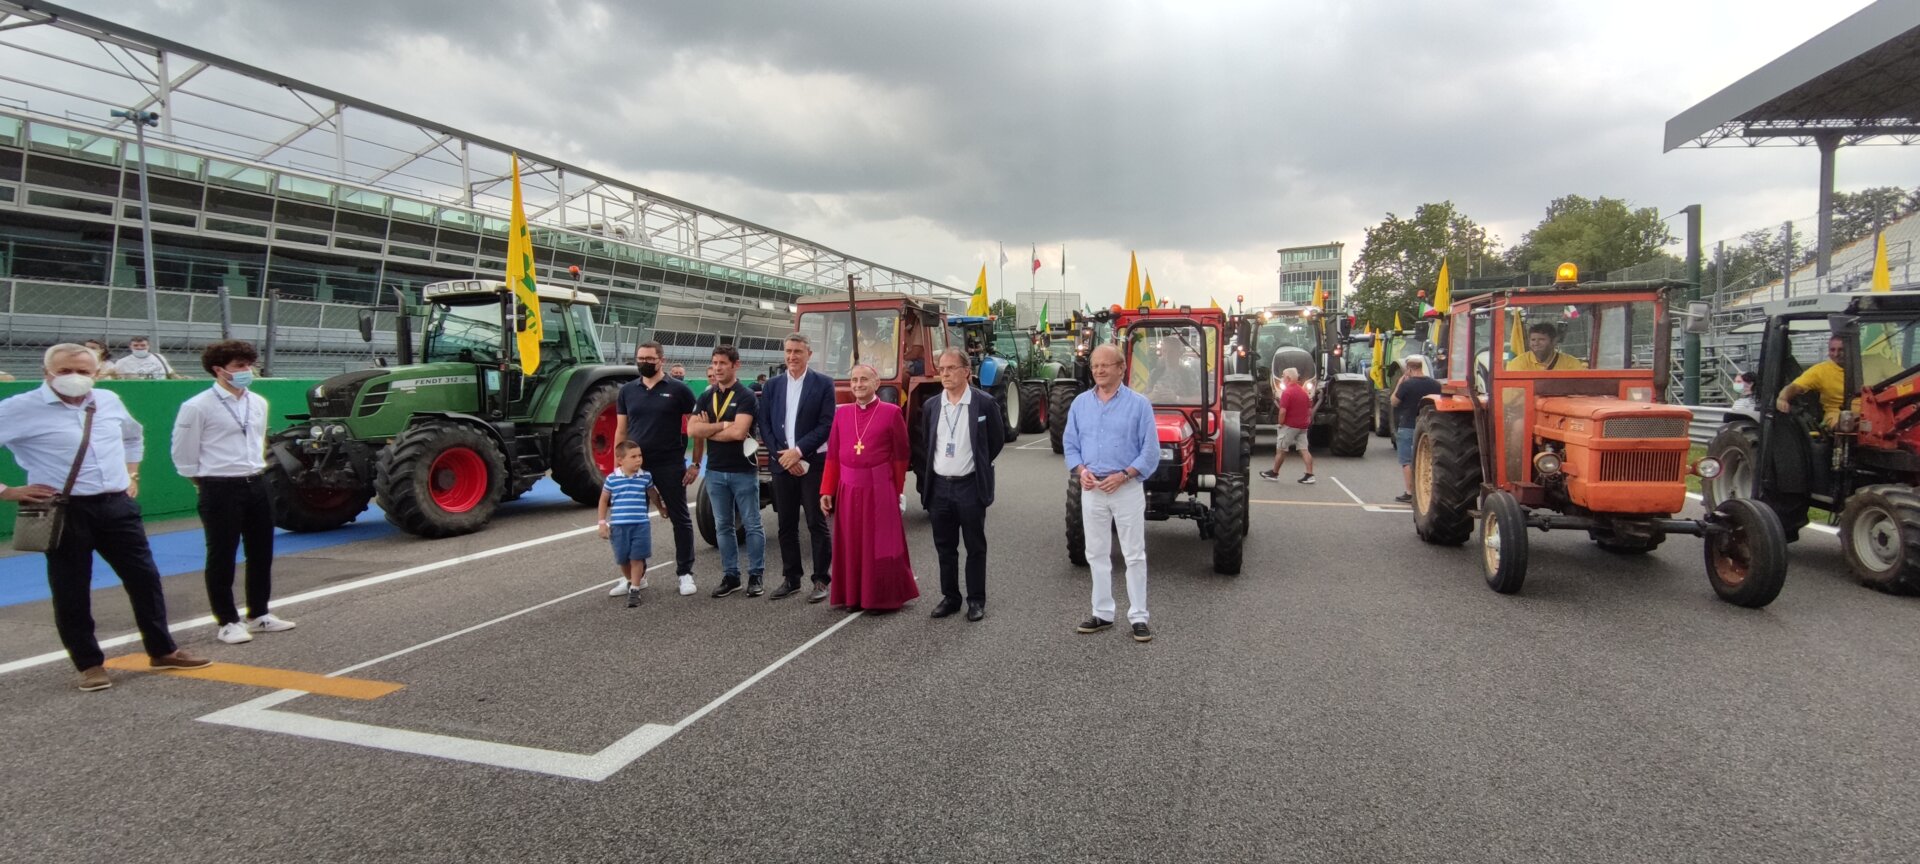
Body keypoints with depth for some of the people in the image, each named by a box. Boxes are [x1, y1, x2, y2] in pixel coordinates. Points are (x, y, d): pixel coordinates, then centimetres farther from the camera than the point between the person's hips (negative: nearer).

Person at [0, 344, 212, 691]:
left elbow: (133, 435, 28)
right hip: (64, 511, -4)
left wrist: (131, 474, 19)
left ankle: (162, 651, 22)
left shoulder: (109, 401, 7)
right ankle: (90, 665, 20)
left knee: (144, 578, 9)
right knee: (71, 592, 5)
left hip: (117, 505, 5)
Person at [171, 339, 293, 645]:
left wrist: (255, 472, 15)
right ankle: (228, 622, 13)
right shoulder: (197, 407, -12)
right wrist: (207, 481, 2)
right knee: (222, 557, 3)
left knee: (261, 553, 12)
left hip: (257, 484, 6)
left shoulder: (259, 403, 8)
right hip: (221, 489, -6)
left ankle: (258, 614, 25)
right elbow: (183, 454, -5)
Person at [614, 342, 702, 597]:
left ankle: (685, 574, 14)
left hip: (670, 466, -4)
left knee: (680, 519, 3)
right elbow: (621, 430, 12)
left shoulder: (678, 389, -4)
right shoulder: (627, 390, 8)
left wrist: (695, 463, -8)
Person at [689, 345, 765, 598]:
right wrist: (723, 425, -12)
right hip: (715, 471, 5)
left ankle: (755, 576, 11)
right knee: (723, 526, 11)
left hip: (743, 470, -5)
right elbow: (692, 429, -4)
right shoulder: (706, 397, 8)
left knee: (752, 525, 2)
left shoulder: (746, 396, -8)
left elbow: (739, 432, -21)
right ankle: (730, 576, 20)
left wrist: (708, 430, -7)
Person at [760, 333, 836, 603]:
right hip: (782, 464, 4)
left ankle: (821, 580, 6)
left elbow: (827, 425, -8)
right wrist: (782, 455, -7)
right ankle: (791, 577, 20)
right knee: (786, 525, 10)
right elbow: (765, 425, 6)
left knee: (817, 524, -1)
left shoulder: (823, 384, -1)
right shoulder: (772, 385, 10)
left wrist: (798, 451, -14)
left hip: (813, 463, -4)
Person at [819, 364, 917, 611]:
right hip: (848, 490, 4)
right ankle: (854, 597, 23)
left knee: (881, 545, 3)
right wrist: (827, 491, 3)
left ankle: (885, 598, 16)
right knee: (851, 545, 10)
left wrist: (897, 491, -2)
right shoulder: (841, 413, 8)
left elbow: (901, 456, -2)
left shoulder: (892, 412, -3)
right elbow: (832, 455, 7)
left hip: (880, 490, -4)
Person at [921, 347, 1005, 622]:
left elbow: (997, 440, 4)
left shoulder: (984, 403, -5)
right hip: (938, 486, 4)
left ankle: (976, 600, 15)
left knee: (975, 546, 4)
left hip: (970, 486, -4)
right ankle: (950, 597, 22)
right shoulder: (930, 406, 6)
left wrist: (978, 464, 8)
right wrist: (931, 467, 11)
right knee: (945, 547, 11)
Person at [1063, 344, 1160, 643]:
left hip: (1127, 488, -4)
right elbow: (1070, 443, 9)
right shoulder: (1080, 403, 6)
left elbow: (1150, 450, -6)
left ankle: (1138, 617, 9)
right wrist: (1081, 470, -9)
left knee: (1134, 555, 1)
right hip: (1092, 490, 4)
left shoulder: (1139, 404, -5)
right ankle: (1102, 613, 22)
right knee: (1097, 554, 11)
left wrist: (1124, 475, -17)